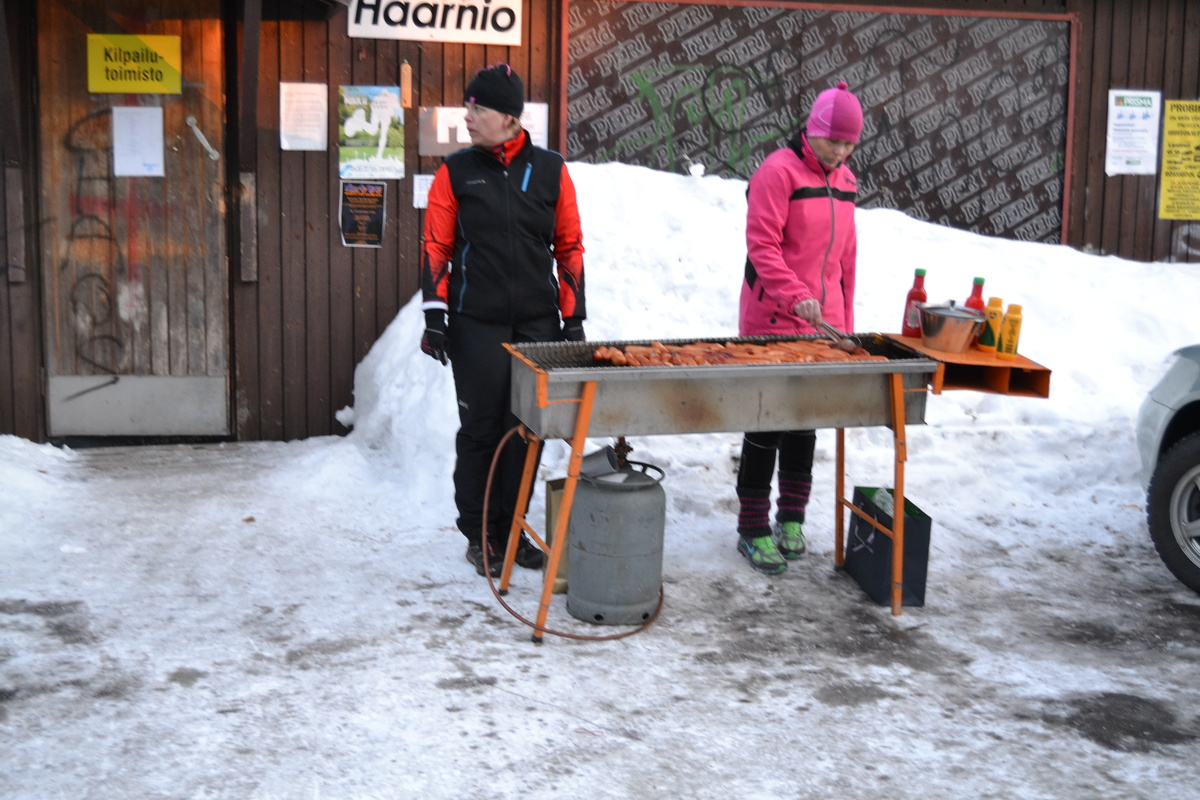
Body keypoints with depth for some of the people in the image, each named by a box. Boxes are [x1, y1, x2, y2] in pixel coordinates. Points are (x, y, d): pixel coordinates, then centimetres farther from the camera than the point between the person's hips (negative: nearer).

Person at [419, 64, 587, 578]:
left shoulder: (550, 170, 4)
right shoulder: (455, 173, 2)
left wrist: (574, 318, 5)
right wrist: (434, 314, -5)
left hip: (538, 323, 2)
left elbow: (569, 246, 8)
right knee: (481, 428, 3)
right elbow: (436, 246, 3)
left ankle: (510, 529, 22)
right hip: (476, 324, -2)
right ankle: (479, 536, 17)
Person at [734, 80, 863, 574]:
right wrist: (797, 296, -27)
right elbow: (761, 245, -17)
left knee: (806, 421, 13)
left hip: (821, 326, 7)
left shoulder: (845, 181, 13)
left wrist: (844, 320, 15)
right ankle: (753, 530, 9)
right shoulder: (778, 172, -10)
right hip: (772, 323, -7)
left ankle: (791, 521, 25)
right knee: (766, 422, -1)